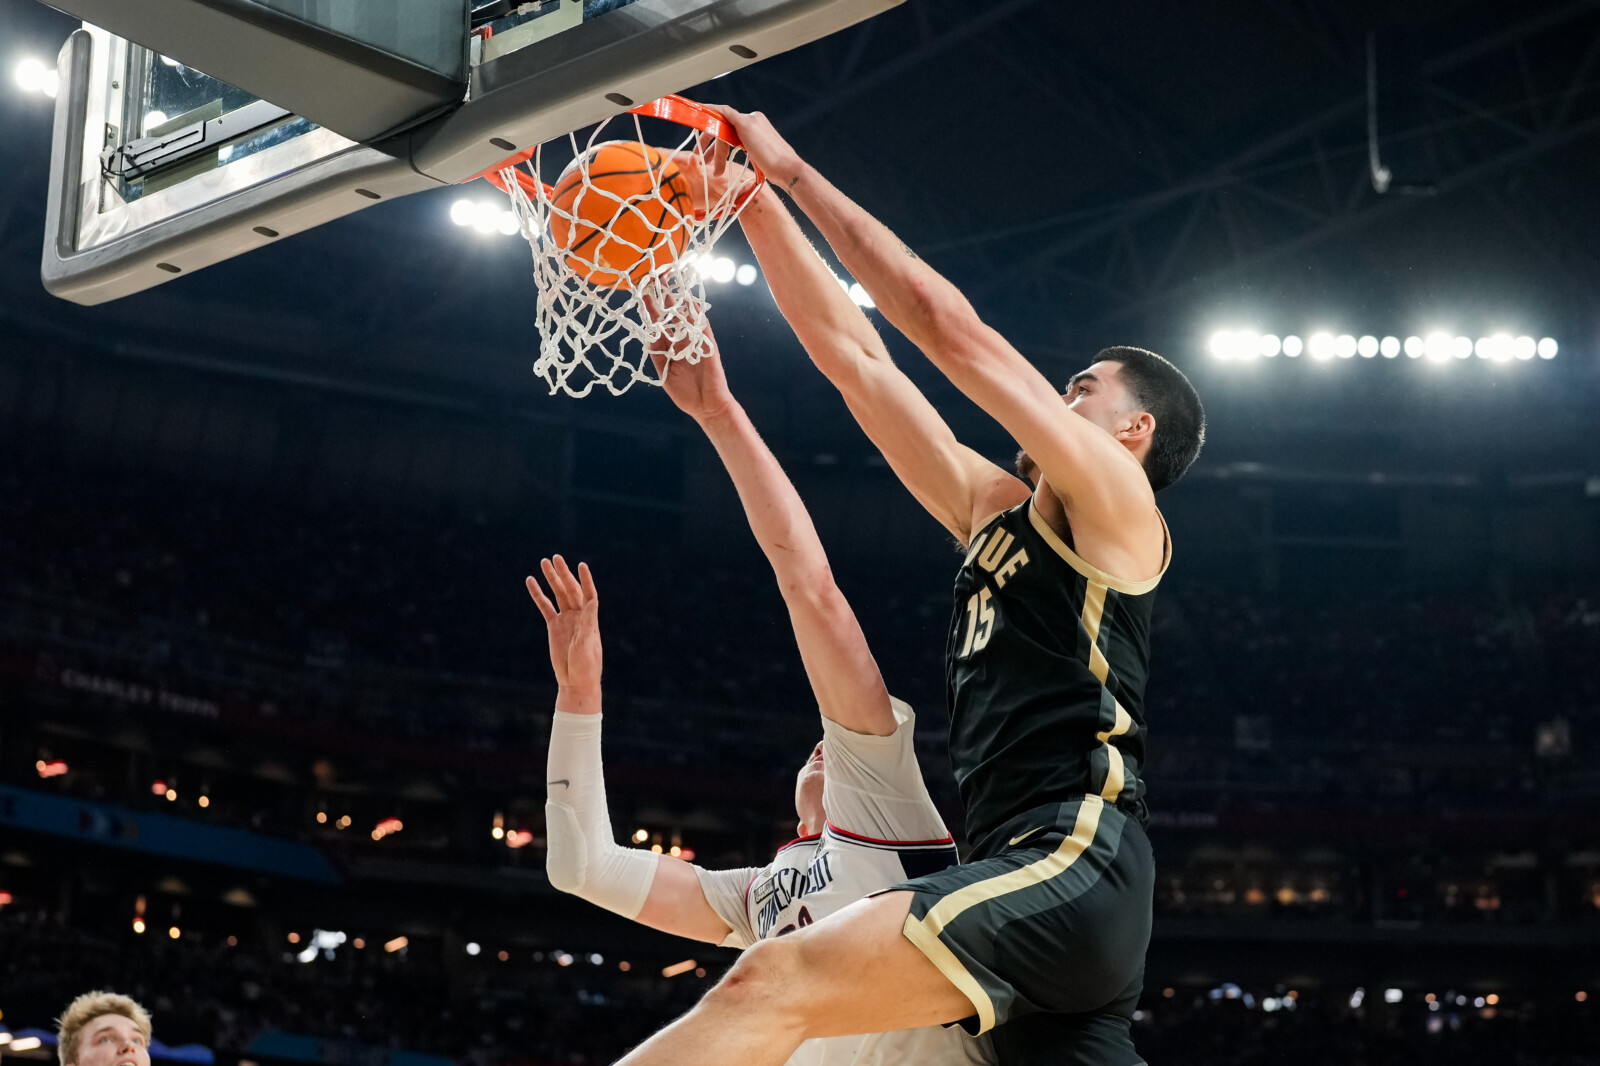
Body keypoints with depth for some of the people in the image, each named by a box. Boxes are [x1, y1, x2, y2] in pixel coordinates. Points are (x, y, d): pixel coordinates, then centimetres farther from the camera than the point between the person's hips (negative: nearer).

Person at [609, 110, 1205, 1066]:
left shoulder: (1117, 502, 3)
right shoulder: (994, 512, 24)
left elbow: (944, 322, -2)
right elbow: (855, 356, 23)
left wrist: (796, 172, 4)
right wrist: (754, 197, 19)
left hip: (1078, 862, -9)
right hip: (1041, 880, 9)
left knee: (778, 984, -24)